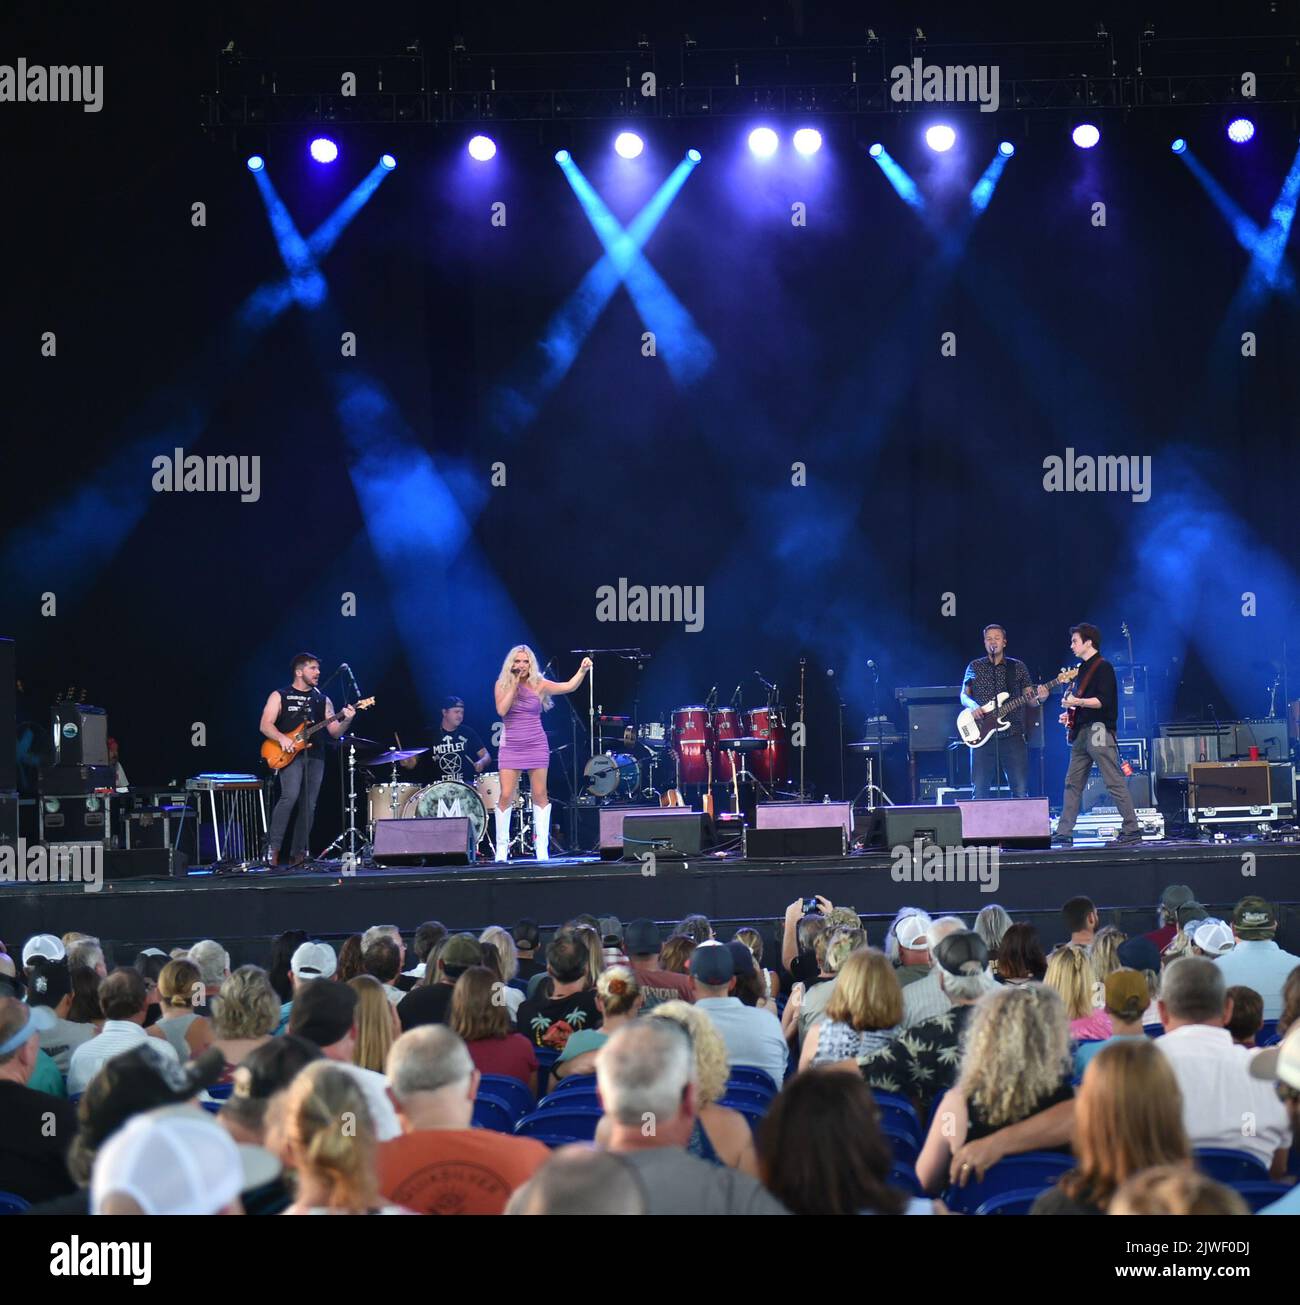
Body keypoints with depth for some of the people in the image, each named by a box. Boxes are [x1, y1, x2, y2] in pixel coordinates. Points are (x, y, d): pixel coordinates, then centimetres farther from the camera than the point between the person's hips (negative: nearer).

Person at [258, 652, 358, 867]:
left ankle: (297, 854, 6)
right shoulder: (279, 696, 6)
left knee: (309, 806, 0)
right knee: (290, 796, -25)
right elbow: (265, 725, -3)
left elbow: (335, 732, 10)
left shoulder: (322, 700, 16)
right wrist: (282, 738, -20)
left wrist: (346, 721, -10)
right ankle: (273, 847, -17)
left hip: (315, 756, 5)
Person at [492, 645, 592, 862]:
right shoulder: (502, 685, 1)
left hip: (536, 745, 0)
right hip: (511, 746, 0)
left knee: (539, 794, 1)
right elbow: (502, 710, -13)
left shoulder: (538, 685, -1)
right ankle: (501, 847, 3)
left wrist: (583, 670, -25)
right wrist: (514, 684, -13)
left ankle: (542, 847, 5)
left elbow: (569, 686, -10)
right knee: (506, 796, -5)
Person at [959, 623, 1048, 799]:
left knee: (1020, 789, -4)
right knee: (980, 790, -2)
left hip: (1013, 736, 0)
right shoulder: (974, 667, 11)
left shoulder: (1018, 668, 10)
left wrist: (1040, 697, -14)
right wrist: (972, 705, -9)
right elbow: (964, 695, 13)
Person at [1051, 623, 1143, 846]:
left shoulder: (1103, 667, -7)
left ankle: (1132, 830, -10)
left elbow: (1103, 701, -17)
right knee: (1072, 784, 7)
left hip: (1099, 730, -10)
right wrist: (1070, 714, 15)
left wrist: (1077, 702, -19)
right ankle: (1064, 833, 8)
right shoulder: (1083, 668, 20)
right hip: (1081, 733, 10)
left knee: (1114, 782, -10)